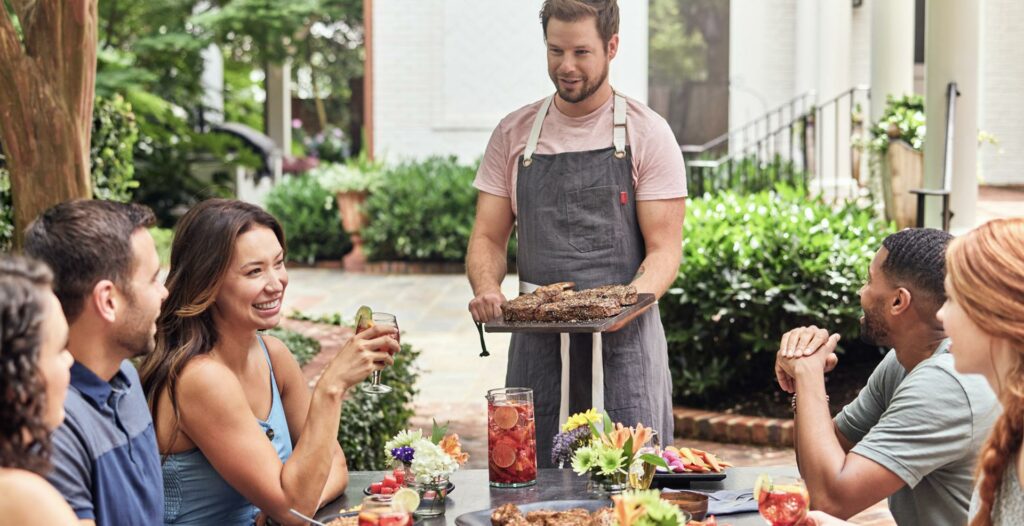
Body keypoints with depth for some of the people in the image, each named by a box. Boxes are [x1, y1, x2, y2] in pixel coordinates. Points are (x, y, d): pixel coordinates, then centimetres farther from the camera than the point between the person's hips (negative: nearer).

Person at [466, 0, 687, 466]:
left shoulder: (647, 134, 0)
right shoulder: (513, 134, 9)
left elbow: (663, 250, -3)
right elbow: (488, 238, 9)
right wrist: (486, 287, -13)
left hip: (623, 342, -2)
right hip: (536, 343, 2)